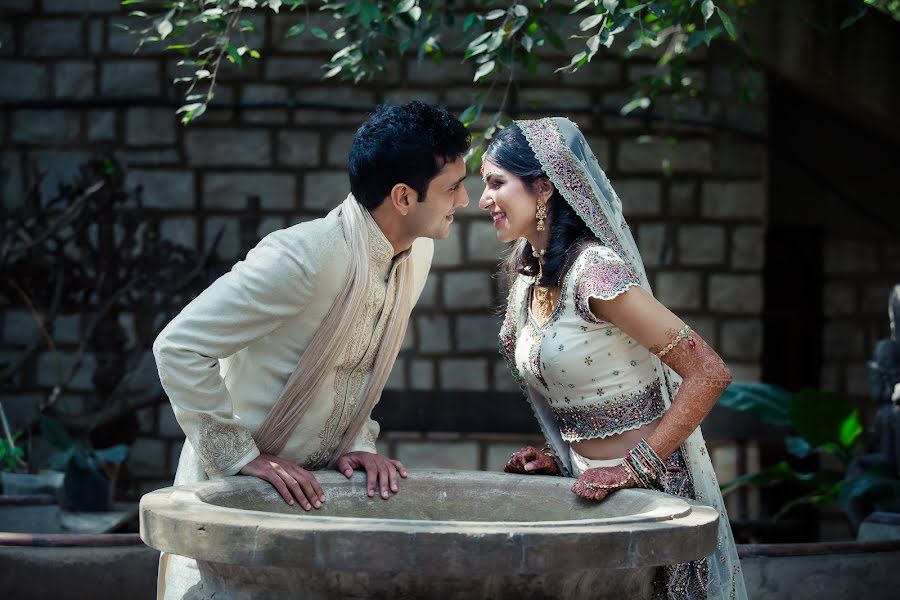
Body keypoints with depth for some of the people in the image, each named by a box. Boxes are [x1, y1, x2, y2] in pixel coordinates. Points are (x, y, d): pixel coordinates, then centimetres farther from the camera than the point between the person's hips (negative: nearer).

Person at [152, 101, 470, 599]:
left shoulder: (418, 254, -1)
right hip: (234, 492, -7)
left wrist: (358, 442, 1)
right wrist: (242, 458, -23)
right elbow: (178, 348, -26)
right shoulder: (305, 258, -27)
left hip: (314, 490, 7)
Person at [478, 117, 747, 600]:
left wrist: (635, 467, -22)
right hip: (592, 483, 8)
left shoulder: (594, 271, -18)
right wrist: (561, 459, 5)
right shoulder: (529, 278, 8)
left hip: (649, 489, -8)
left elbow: (709, 373, -21)